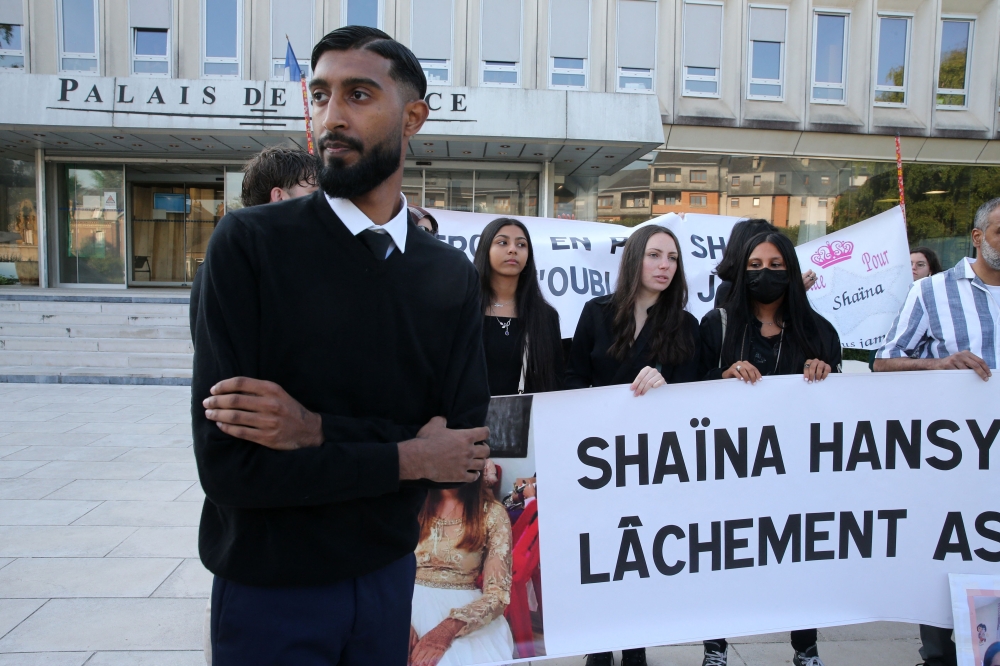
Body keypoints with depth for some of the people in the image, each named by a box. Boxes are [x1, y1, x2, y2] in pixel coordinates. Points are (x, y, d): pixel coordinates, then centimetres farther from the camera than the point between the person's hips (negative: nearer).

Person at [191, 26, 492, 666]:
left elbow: (467, 442, -10)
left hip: (390, 574, 3)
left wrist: (320, 431, -23)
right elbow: (228, 464, -20)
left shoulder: (451, 274, -3)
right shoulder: (249, 243, -14)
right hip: (269, 585, -3)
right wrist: (405, 458, -15)